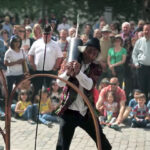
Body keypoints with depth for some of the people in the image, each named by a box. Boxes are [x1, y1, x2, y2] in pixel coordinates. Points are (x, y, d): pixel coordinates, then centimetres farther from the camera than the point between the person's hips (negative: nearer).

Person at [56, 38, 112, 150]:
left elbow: (89, 85, -18)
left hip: (87, 112, 2)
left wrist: (78, 72, -34)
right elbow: (60, 83, -13)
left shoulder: (94, 69, 2)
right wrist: (68, 73, -33)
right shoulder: (71, 64, 0)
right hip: (69, 111, -1)